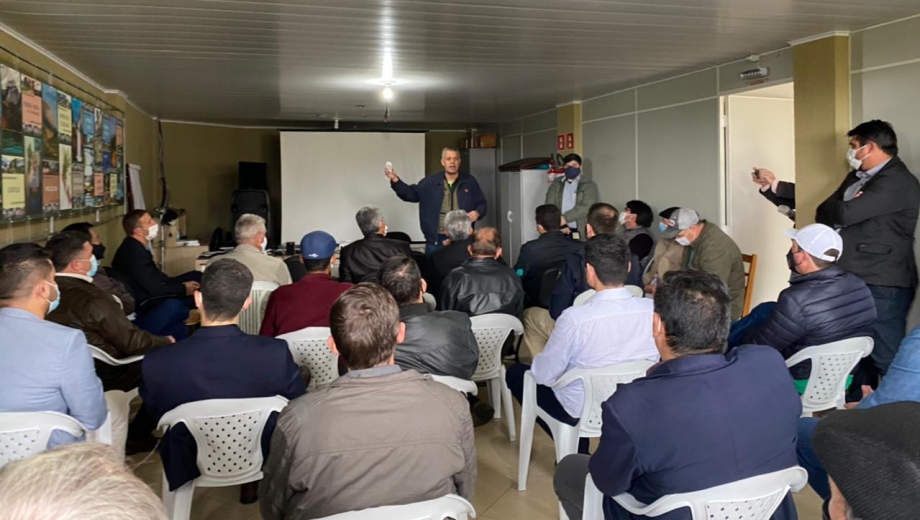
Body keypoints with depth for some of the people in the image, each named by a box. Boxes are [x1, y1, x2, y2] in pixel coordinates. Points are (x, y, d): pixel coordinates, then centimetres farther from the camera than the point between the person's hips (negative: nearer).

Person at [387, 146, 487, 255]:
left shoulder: (470, 182, 5)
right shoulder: (430, 182, 4)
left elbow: (482, 203, 10)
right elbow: (411, 194, 4)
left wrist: (477, 212, -12)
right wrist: (395, 180, -9)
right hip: (436, 239, 0)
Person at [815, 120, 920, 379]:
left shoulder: (898, 181, -13)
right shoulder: (857, 176, 17)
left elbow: (845, 213, -22)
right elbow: (823, 213, 12)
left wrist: (841, 209, 0)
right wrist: (841, 211, -10)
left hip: (882, 284, -9)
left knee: (885, 357, -3)